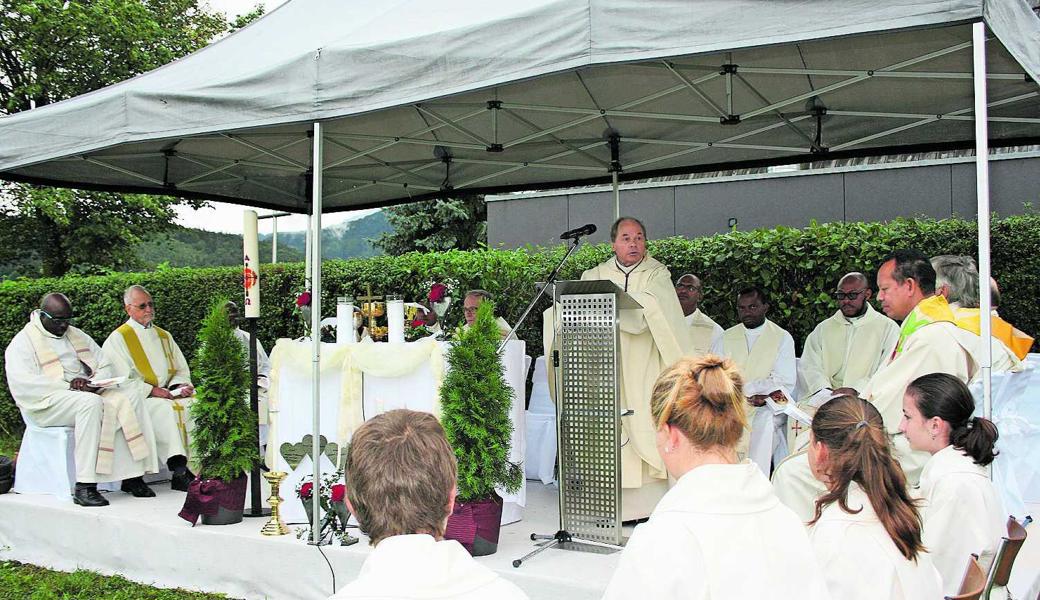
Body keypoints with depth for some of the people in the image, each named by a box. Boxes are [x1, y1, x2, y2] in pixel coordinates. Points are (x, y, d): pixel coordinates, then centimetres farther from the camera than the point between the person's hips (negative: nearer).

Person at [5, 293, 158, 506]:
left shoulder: (77, 336, 21)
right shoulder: (23, 343, 2)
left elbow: (105, 366, 16)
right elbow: (22, 383, -13)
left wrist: (94, 382, -8)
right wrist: (67, 385, -20)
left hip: (90, 392, 6)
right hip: (49, 402, -6)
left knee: (131, 397, -20)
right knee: (90, 403, -37)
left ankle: (132, 476, -23)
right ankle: (84, 486, -39)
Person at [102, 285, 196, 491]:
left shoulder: (164, 336, 21)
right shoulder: (117, 339, 2)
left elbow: (181, 370, 22)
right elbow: (121, 380, -9)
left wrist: (180, 385, -1)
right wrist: (152, 390, -16)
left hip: (166, 394, 5)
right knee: (166, 409, -35)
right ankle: (179, 472, -35)